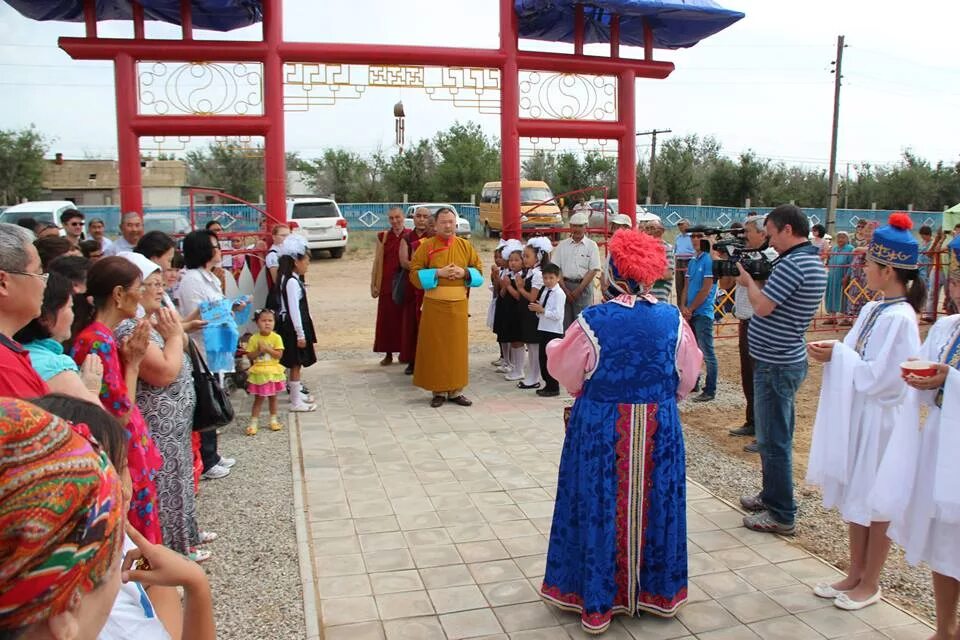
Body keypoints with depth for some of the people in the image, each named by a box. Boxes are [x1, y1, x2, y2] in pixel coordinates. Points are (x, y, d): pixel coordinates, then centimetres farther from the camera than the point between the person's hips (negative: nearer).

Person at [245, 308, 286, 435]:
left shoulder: (276, 338, -7)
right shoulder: (253, 339, -6)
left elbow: (279, 355, -13)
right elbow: (249, 356, -6)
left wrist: (267, 348, -21)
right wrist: (259, 350, -20)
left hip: (273, 372, 1)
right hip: (259, 373, -1)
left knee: (272, 397, 14)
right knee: (258, 398, 3)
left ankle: (273, 420, 27)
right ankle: (253, 423, 9)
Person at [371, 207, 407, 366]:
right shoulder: (382, 237, 4)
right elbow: (377, 261, 7)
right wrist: (373, 284, 5)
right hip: (387, 283, 1)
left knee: (404, 317, 4)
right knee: (386, 317, 4)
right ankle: (388, 353, 13)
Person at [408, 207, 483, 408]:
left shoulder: (465, 246, 6)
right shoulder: (426, 246, -2)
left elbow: (478, 270, 10)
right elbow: (414, 273, -3)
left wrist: (464, 273, -10)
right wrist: (438, 273, -15)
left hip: (458, 303, 2)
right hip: (434, 304, -2)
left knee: (456, 346, 6)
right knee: (435, 346, 2)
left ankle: (455, 390, 14)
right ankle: (438, 390, 11)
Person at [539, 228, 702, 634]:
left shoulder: (592, 321, -16)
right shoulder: (672, 319, -7)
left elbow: (565, 371, -1)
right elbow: (688, 376, 6)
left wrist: (554, 346, 21)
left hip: (600, 430, -2)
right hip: (659, 429, 3)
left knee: (600, 509, 10)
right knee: (654, 506, 17)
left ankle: (598, 603, 20)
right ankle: (657, 592, 33)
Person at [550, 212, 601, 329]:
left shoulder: (591, 245, 2)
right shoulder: (562, 245, 9)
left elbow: (593, 270, -4)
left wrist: (578, 290, -10)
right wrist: (565, 289, -6)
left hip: (583, 286, -2)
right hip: (565, 285, 2)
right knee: (565, 321, 2)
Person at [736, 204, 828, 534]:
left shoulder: (793, 263, -21)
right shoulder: (814, 261, 12)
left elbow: (762, 307, -23)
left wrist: (748, 280, -6)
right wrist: (756, 281, 2)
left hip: (776, 363, -11)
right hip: (786, 359, 11)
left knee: (774, 440, -1)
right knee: (776, 436, 20)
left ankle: (781, 514, 8)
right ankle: (772, 495, 34)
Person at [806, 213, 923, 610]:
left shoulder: (900, 318, -21)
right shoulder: (873, 309, 4)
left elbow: (882, 377, -23)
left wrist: (838, 356, -17)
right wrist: (833, 353, -7)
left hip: (881, 421, -8)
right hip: (857, 415, 8)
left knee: (876, 504, 7)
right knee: (855, 497, 17)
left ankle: (869, 584, 24)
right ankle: (855, 574, 32)